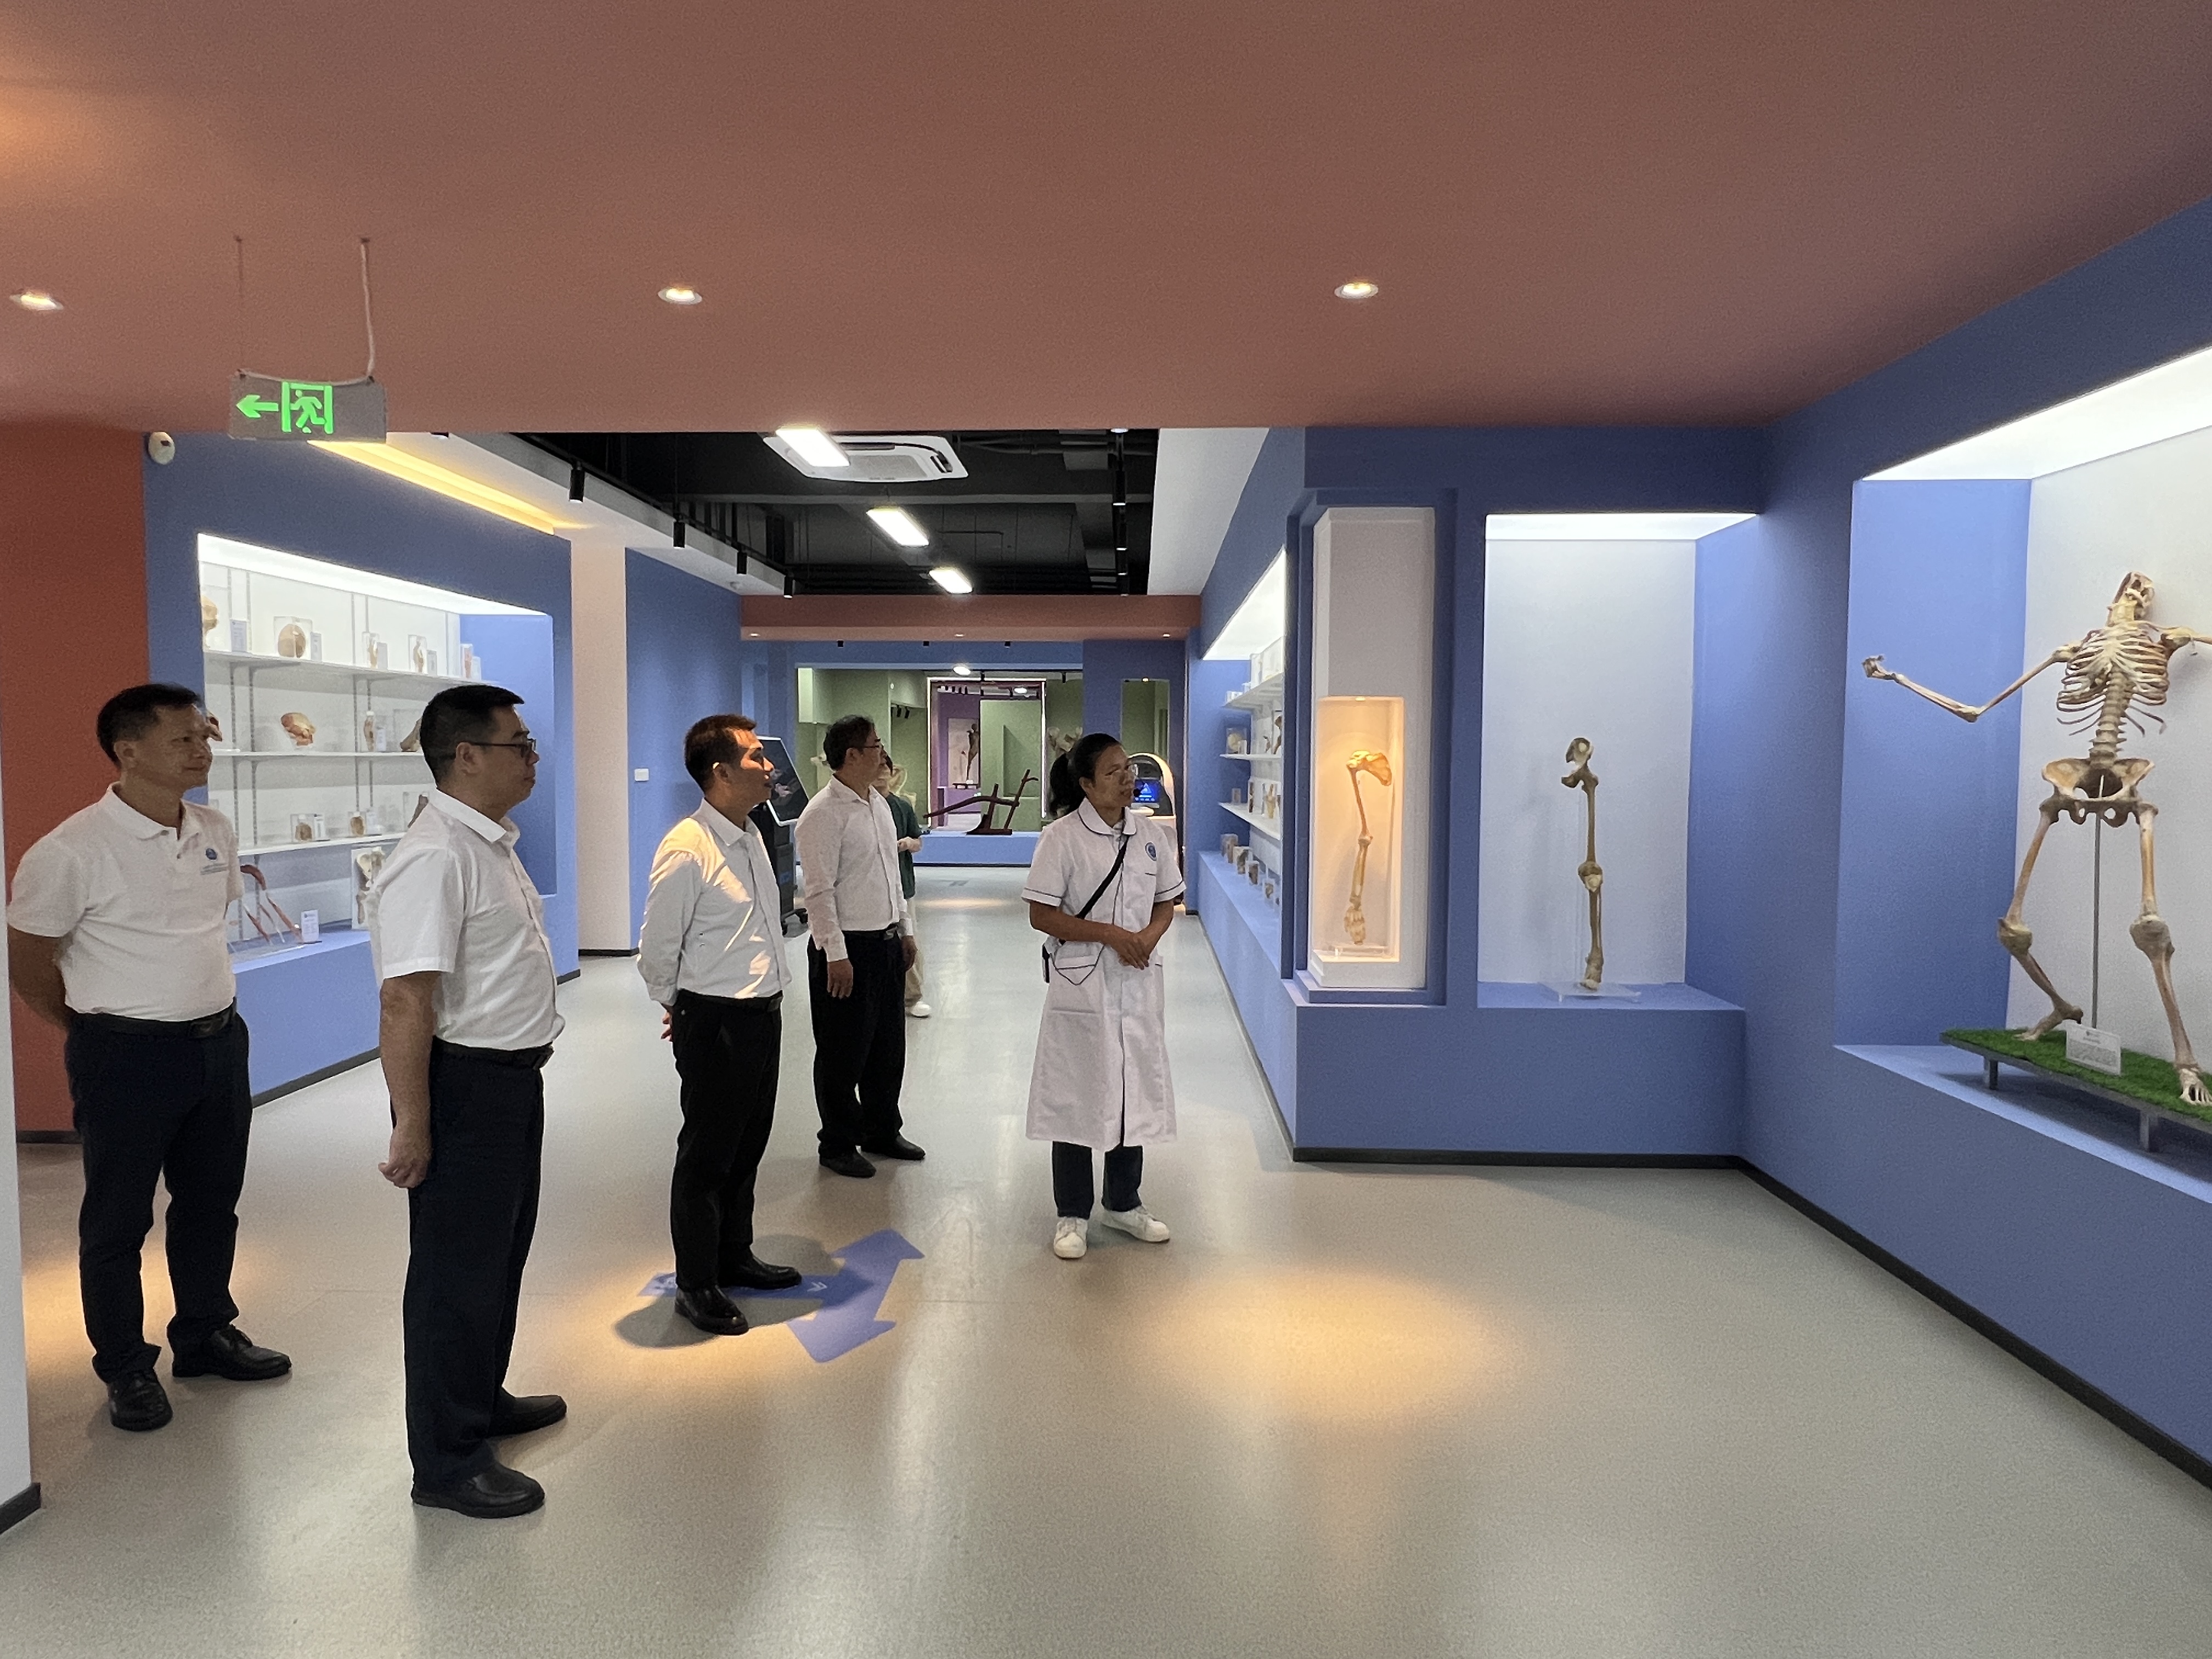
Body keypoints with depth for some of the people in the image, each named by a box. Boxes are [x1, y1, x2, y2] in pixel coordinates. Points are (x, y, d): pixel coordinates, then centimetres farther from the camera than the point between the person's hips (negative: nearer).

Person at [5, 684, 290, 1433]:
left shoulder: (215, 832, 2)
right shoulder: (72, 851, -17)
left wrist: (209, 1005, 14)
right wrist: (100, 1032, 2)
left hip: (220, 1041, 6)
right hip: (129, 1058, -6)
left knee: (211, 1204, 18)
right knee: (117, 1221, 9)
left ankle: (205, 1334, 36)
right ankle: (125, 1368, 25)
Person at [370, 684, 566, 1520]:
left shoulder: (492, 843, 10)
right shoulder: (434, 858, -23)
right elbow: (407, 999, -27)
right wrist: (411, 1127, -26)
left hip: (512, 1077, 10)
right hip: (465, 1084, -10)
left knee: (501, 1250, 23)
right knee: (457, 1270, 4)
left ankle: (483, 1400, 43)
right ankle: (447, 1462, 20)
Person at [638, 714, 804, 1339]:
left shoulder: (752, 838, 8)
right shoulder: (686, 851, -19)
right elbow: (657, 948, -13)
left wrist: (770, 990, 15)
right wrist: (682, 1008, 2)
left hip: (764, 1012, 8)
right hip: (715, 1022, -8)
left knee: (748, 1144, 20)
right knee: (707, 1154, 6)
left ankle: (734, 1256, 39)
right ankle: (696, 1285, 23)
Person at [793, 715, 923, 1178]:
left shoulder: (878, 804, 10)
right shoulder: (824, 814, -16)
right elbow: (819, 891, -19)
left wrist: (905, 930, 17)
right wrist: (836, 955, -20)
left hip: (886, 942, 8)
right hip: (847, 948, -8)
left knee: (887, 1044, 17)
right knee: (843, 1053, 5)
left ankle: (882, 1131, 34)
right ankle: (838, 1145, 20)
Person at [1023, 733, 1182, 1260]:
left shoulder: (1150, 833, 3)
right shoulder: (1062, 837, -11)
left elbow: (1166, 901, 12)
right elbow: (1041, 915, -12)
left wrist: (1148, 936, -10)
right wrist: (1110, 934, -18)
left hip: (1138, 984, 5)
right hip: (1081, 985, -4)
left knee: (1136, 1091, 13)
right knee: (1076, 1096, 5)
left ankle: (1124, 1203, 32)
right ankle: (1073, 1215, 21)